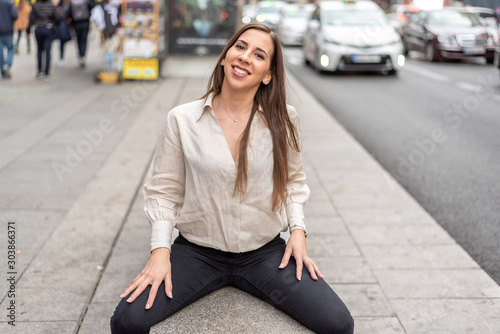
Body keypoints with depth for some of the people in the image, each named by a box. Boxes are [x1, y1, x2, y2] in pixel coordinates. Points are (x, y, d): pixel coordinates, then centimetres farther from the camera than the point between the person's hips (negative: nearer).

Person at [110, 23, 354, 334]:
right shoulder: (183, 120, -5)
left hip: (265, 253, 2)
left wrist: (297, 229, -3)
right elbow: (164, 189, 0)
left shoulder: (282, 120, -2)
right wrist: (161, 249, -10)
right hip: (197, 252, -1)